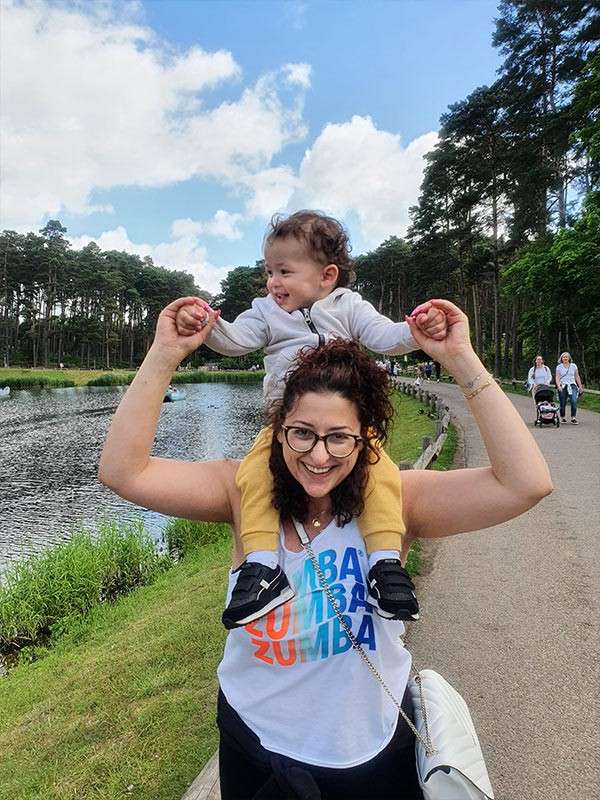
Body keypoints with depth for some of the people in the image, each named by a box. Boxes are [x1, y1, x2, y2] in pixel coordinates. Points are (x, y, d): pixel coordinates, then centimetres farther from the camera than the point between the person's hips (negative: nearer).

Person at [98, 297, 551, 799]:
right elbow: (123, 471, -22)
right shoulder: (245, 492, -17)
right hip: (255, 742, 1)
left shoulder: (395, 501, -19)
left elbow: (526, 484, -28)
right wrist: (165, 355, -28)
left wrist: (462, 360, -31)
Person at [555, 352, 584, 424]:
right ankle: (562, 417, 20)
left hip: (572, 385, 1)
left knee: (574, 401, -19)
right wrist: (558, 386, -18)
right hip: (563, 386, 0)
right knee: (563, 403, 3)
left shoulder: (574, 366, 9)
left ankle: (573, 417, -17)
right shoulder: (559, 367, 5)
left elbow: (577, 377, 13)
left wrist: (580, 386, 11)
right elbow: (557, 377, -3)